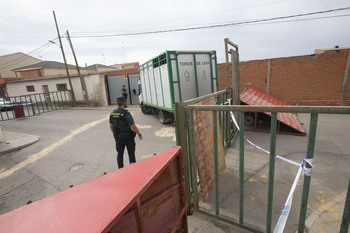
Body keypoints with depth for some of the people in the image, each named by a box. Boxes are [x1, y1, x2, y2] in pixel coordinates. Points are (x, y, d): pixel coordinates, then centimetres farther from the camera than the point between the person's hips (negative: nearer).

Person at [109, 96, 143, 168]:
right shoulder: (126, 113, -20)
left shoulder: (112, 113, -1)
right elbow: (133, 126, -22)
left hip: (118, 137, 5)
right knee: (131, 154, 7)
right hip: (128, 136, -5)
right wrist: (139, 134, -11)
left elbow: (111, 126, 8)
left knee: (120, 154, 16)